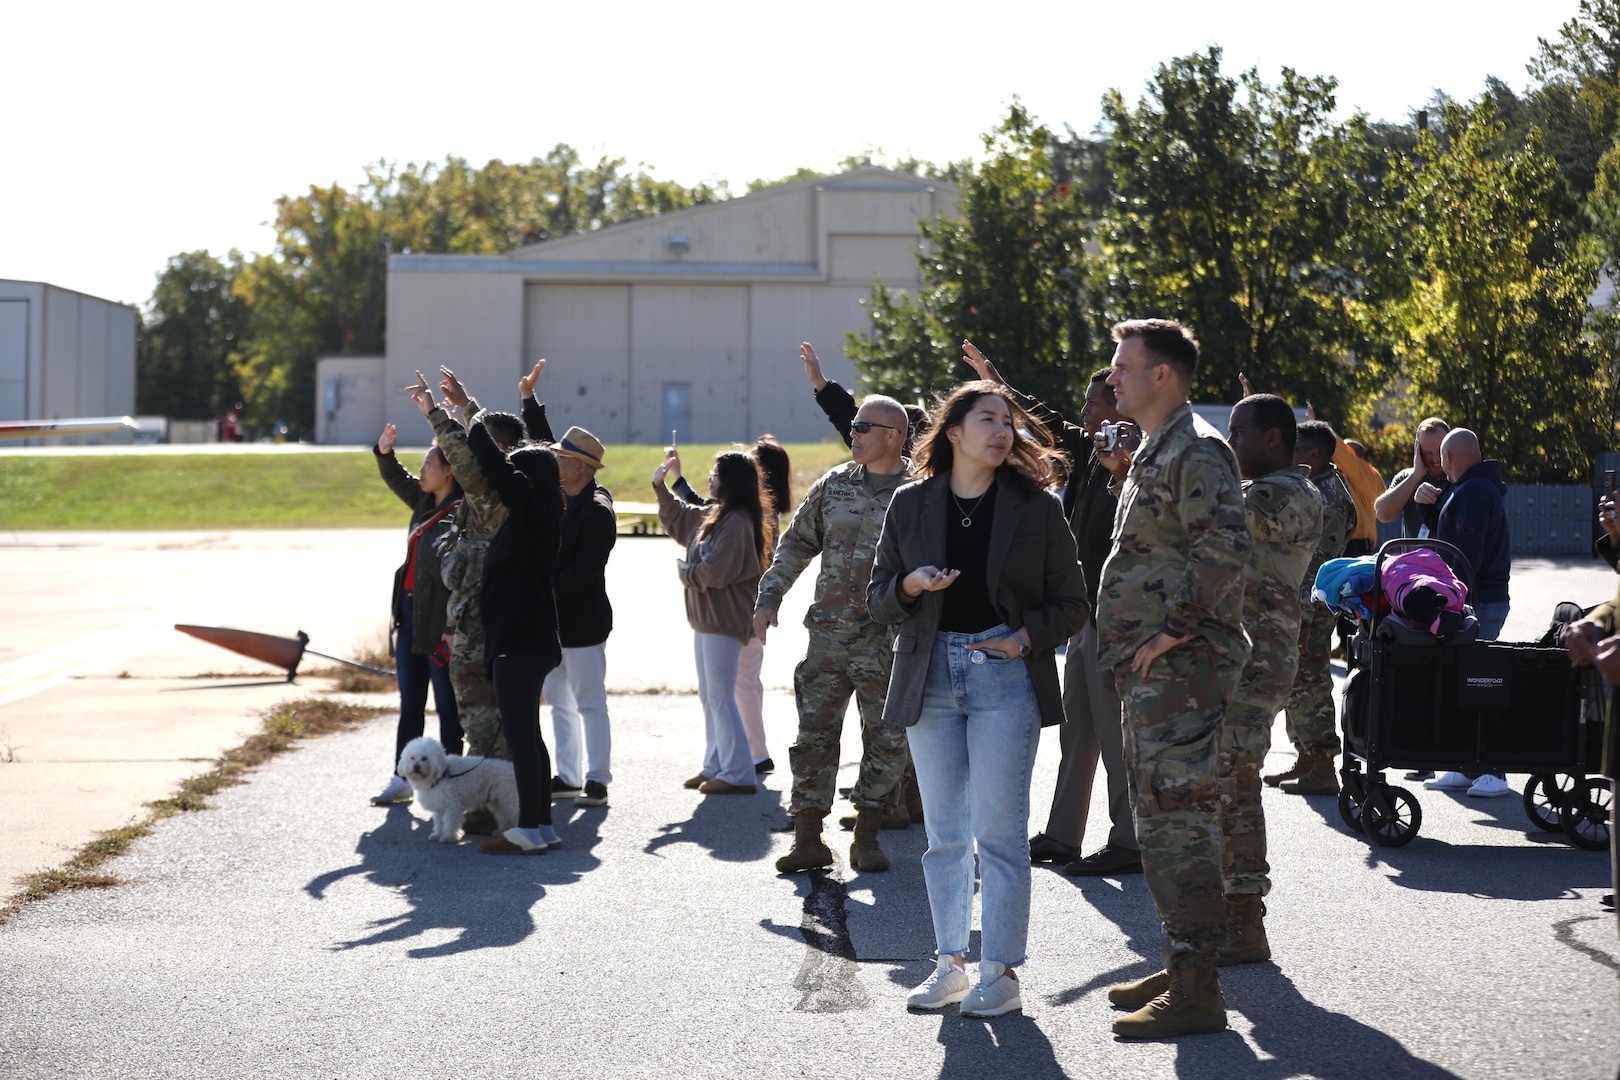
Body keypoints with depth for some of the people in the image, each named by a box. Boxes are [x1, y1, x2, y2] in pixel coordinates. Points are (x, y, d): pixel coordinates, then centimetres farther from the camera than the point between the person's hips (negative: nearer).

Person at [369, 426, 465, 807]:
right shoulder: (425, 504, 11)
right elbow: (396, 478, 23)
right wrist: (384, 451, 9)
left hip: (439, 619, -9)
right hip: (410, 611, 9)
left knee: (447, 705, 0)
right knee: (410, 703, 13)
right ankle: (402, 778, 18)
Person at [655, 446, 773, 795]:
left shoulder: (737, 521, -18)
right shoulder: (712, 515, 12)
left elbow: (715, 571, -24)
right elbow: (677, 521, 31)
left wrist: (685, 571, -6)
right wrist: (660, 485, 22)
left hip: (724, 621, -10)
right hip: (707, 618, 10)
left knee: (720, 698, -8)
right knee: (709, 697, 16)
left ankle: (738, 774, -4)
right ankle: (715, 766, 24)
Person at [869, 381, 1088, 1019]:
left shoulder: (1036, 508, 1)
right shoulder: (911, 505, 5)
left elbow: (1070, 602, 3)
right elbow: (878, 599, 9)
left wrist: (1028, 637, -13)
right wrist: (910, 586, -12)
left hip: (1005, 674, -2)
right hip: (930, 675, 3)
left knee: (999, 830, -3)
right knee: (944, 831, 8)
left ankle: (1001, 973, 3)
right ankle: (950, 964, 18)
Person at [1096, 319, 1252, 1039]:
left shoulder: (1196, 451, -14)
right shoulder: (1156, 452, 20)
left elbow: (1225, 547, -27)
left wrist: (1174, 630, -22)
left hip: (1179, 667, -11)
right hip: (1151, 673, 11)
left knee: (1177, 823, -11)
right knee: (1163, 821, 16)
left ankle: (1197, 993, -9)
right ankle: (1182, 970, 25)